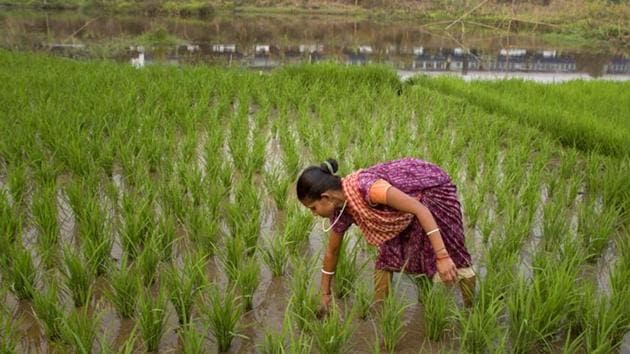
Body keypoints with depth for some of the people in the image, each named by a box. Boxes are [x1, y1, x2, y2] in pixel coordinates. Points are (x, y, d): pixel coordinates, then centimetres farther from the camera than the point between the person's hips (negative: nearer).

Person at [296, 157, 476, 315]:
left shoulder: (365, 186, -38)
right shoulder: (342, 210, -12)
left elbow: (421, 209, -38)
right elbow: (332, 251, 4)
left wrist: (442, 257, -41)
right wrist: (325, 293, 12)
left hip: (433, 188, -7)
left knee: (453, 260, -5)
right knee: (387, 257, 0)